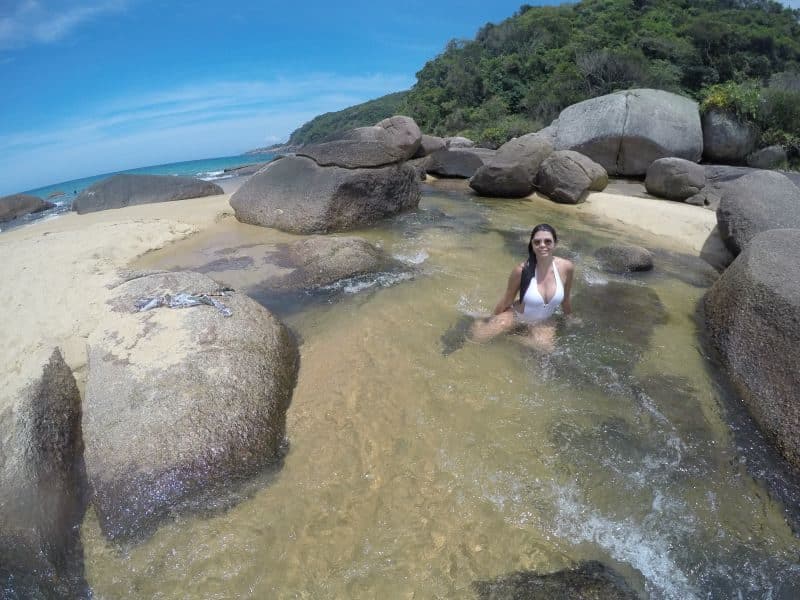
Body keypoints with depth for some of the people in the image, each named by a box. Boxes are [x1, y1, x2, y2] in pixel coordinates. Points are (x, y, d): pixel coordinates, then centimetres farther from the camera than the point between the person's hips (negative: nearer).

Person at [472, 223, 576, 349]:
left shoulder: (566, 267, -20)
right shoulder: (522, 270, -27)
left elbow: (565, 300, 1)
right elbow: (507, 300, -9)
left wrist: (570, 319, 15)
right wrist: (492, 320, 2)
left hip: (543, 321, 3)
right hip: (516, 315, -3)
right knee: (477, 336, -16)